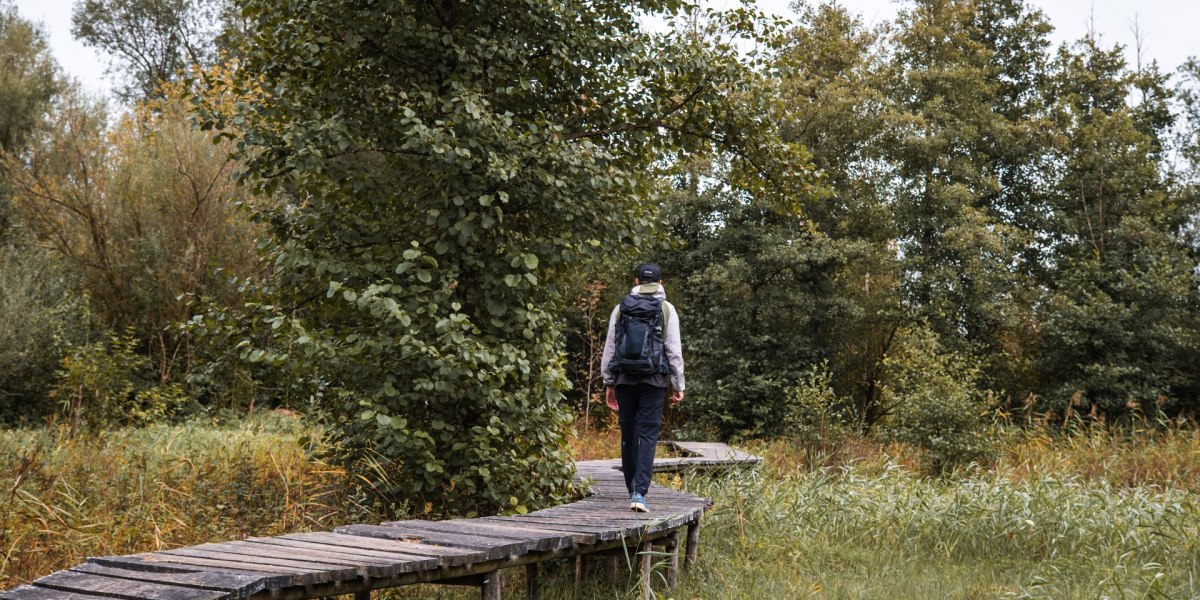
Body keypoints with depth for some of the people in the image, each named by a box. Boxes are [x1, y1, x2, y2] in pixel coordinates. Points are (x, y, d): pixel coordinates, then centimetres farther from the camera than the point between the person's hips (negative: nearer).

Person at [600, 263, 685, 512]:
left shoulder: (621, 309, 7)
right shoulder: (667, 310, 1)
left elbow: (609, 348, 8)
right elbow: (674, 351, -3)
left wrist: (609, 383, 14)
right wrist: (678, 386, 2)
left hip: (624, 379, 2)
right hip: (654, 380, -2)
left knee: (628, 434, 12)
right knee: (648, 435, -4)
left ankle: (633, 489, 20)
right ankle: (639, 493, -16)